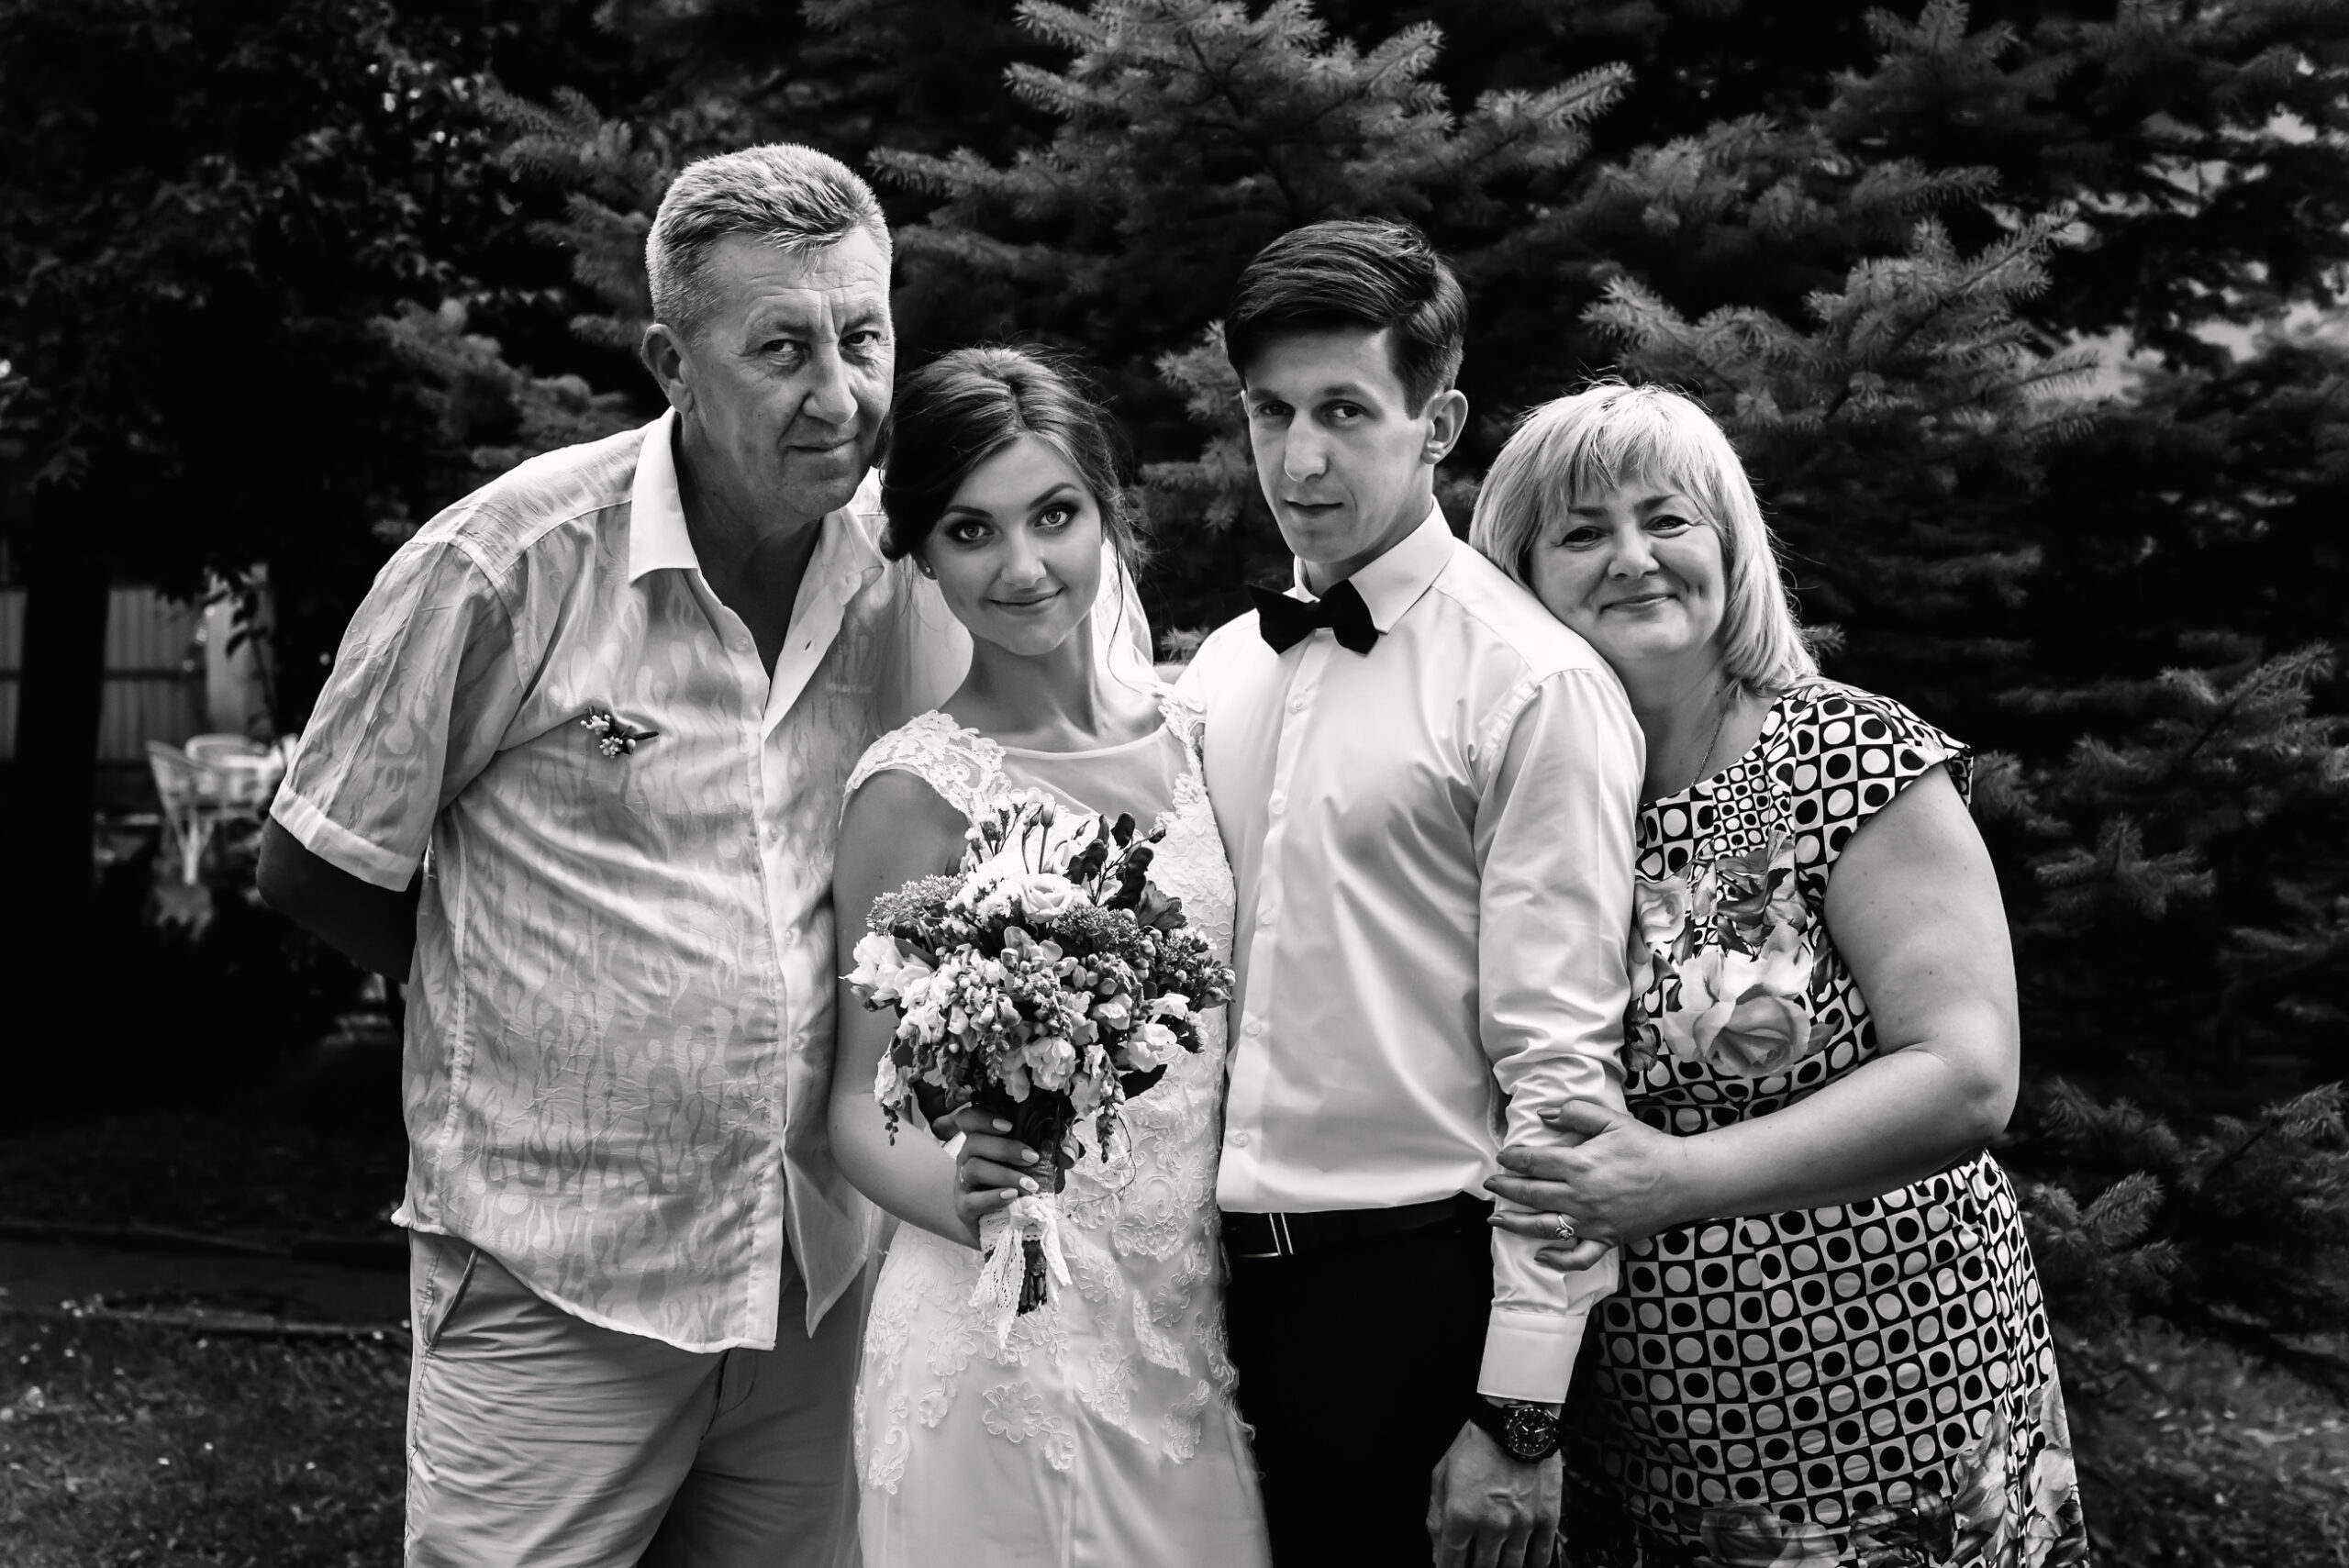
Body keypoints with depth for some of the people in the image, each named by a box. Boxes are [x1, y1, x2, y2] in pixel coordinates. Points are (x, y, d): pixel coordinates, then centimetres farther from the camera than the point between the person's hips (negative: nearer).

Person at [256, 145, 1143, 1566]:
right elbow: (316, 872, -2)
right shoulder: (508, 565, -13)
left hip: (819, 1276, 4)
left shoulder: (922, 559, -2)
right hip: (557, 1287, -4)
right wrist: (538, 1001, 3)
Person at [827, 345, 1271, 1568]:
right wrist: (957, 1190, -29)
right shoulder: (918, 785, -13)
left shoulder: (1184, 735, 2)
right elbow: (862, 1098, -9)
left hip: (1191, 1322, 5)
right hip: (1008, 1338, -5)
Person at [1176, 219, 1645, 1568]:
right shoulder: (1219, 672, 9)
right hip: (1231, 1271, 6)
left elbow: (1562, 1064, -14)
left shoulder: (1532, 685, -11)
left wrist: (1520, 1413, -16)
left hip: (1421, 1270, -5)